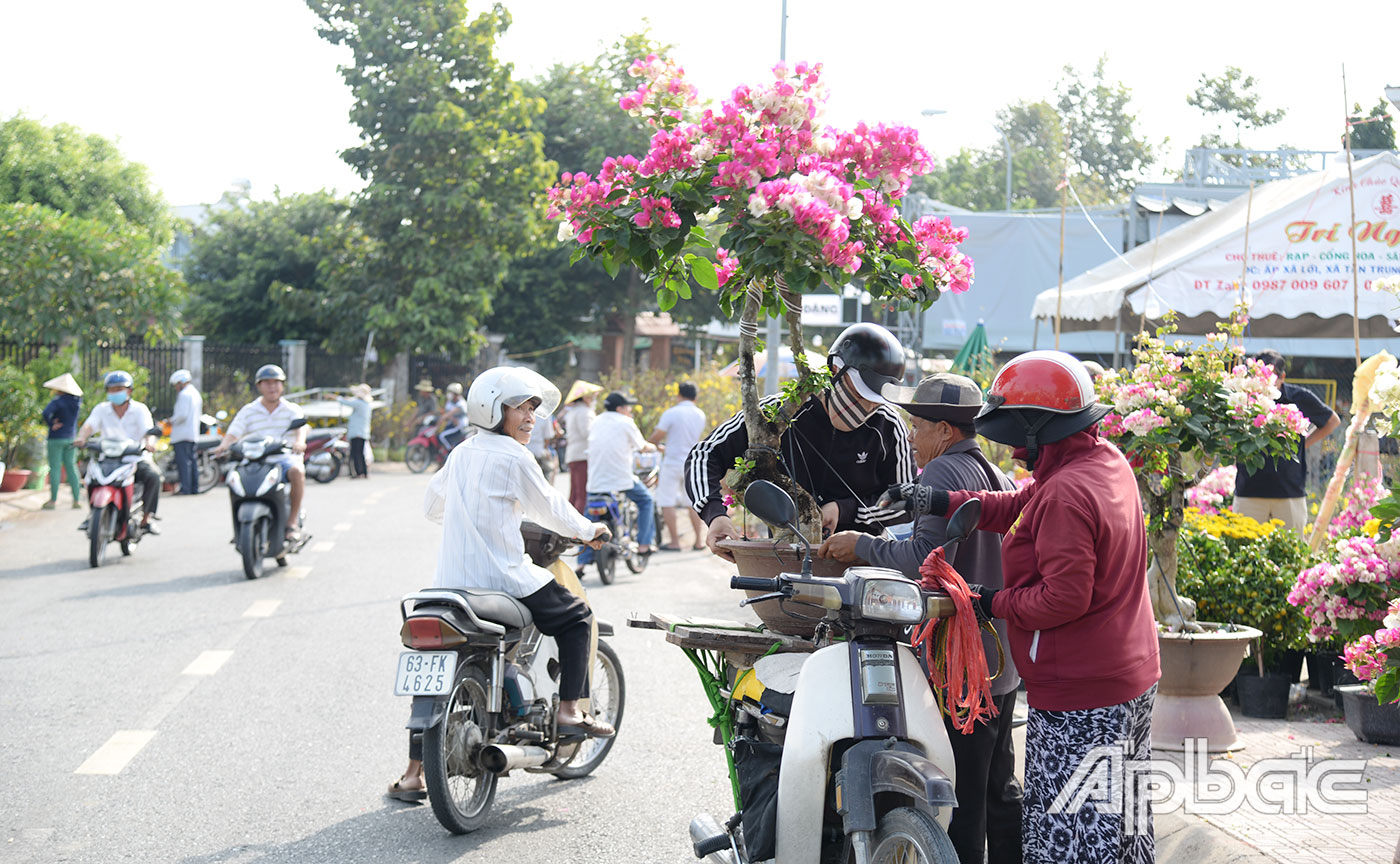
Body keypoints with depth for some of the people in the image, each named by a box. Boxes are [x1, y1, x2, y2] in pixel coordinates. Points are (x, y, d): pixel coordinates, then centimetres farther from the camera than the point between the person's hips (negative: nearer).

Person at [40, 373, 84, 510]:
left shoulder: (58, 401, -17)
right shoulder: (76, 401, 2)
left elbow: (46, 412, -31)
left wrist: (51, 425, -15)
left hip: (57, 438, -6)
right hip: (72, 437, 6)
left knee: (55, 468, -1)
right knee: (71, 467, 10)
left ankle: (53, 500, 2)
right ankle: (77, 499, 6)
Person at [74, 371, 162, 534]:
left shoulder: (140, 409, 0)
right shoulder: (101, 409, 5)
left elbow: (148, 430, -16)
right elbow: (89, 425, -12)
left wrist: (150, 442, -41)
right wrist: (81, 438, -36)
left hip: (136, 459, -1)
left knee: (153, 476, -30)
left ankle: (145, 519, -19)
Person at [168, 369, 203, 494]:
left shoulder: (184, 394, -11)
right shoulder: (196, 394, 19)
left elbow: (182, 415, -20)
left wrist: (172, 421, -4)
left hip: (182, 434, -10)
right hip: (193, 434, 10)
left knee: (183, 461, -11)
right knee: (191, 460, 11)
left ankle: (185, 488, -16)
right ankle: (194, 488, 12)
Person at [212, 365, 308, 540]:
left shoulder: (292, 409, 10)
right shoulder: (248, 412, 12)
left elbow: (301, 426, -10)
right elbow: (233, 433, 1)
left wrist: (300, 441, -34)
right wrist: (223, 445, -23)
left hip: (285, 459, -2)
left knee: (297, 471, -35)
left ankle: (292, 521, -25)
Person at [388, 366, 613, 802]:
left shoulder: (461, 454, 15)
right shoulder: (512, 457, -8)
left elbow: (432, 504, 27)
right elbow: (548, 508, 0)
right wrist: (590, 530, 18)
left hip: (450, 582, 7)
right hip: (501, 578, -7)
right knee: (576, 616, 14)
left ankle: (413, 773, 9)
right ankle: (570, 709, 7)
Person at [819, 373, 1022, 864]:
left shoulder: (943, 472, -12)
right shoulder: (999, 477, 16)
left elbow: (927, 556, -23)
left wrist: (864, 546, -12)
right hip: (1004, 663, 10)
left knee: (959, 802, -6)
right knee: (999, 789, 18)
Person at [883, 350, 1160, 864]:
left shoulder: (1065, 495, -23)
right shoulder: (1109, 462, 8)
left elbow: (1065, 596, -26)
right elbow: (1021, 506, 12)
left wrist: (995, 603, -13)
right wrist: (937, 502, 6)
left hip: (1080, 697, -10)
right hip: (1132, 678, 10)